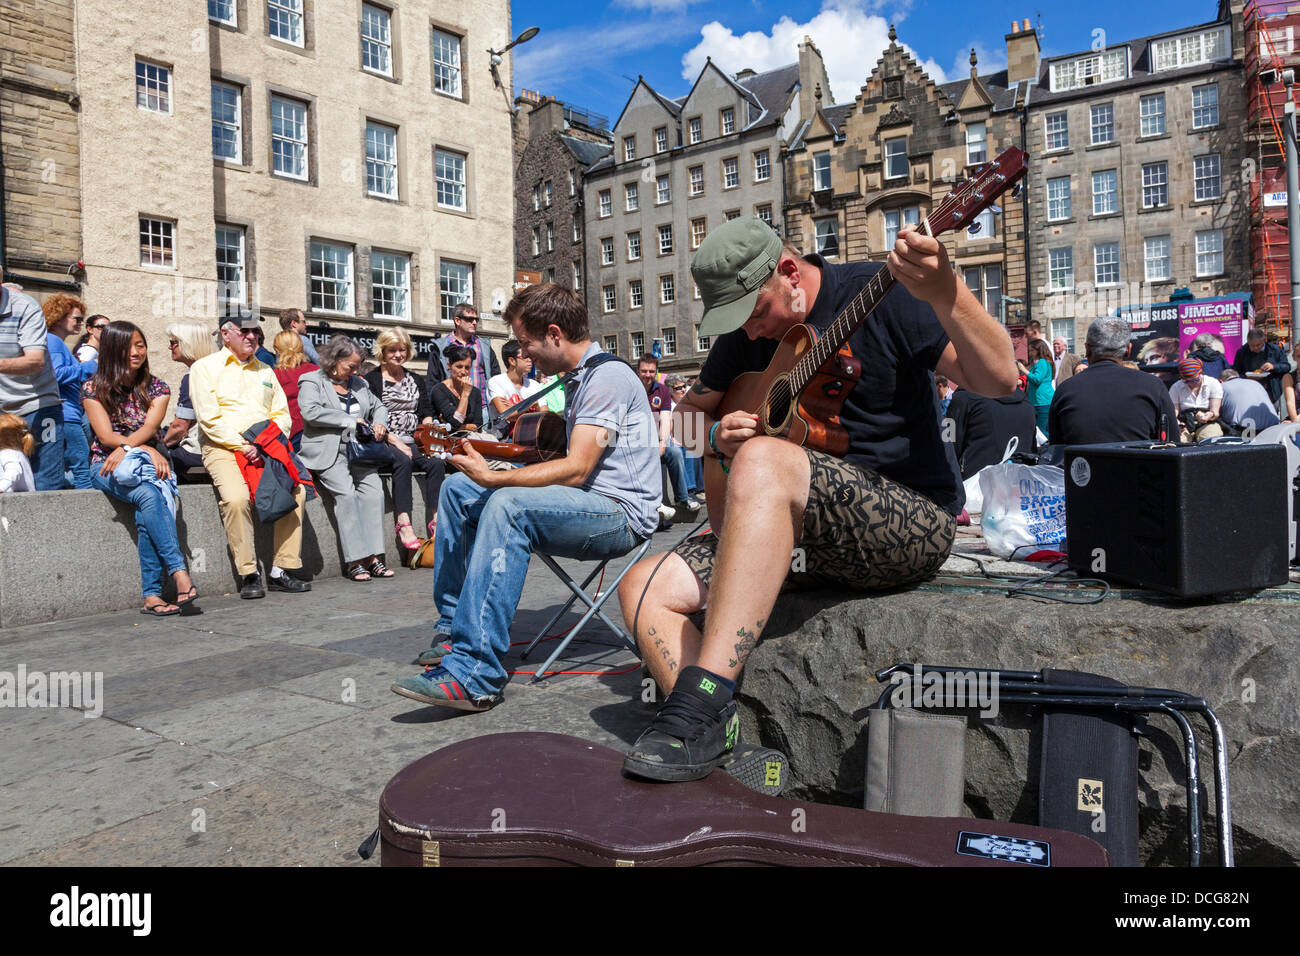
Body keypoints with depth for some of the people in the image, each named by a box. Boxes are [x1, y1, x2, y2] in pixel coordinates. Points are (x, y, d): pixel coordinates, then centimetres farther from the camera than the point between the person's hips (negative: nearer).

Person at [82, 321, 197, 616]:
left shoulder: (157, 388, 10)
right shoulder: (94, 389, 6)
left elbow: (150, 427, -6)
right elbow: (106, 436, -5)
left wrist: (125, 449, -26)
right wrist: (148, 451, -19)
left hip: (150, 466, 1)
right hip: (107, 466, -1)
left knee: (148, 505, -33)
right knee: (149, 495, -35)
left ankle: (151, 594, -37)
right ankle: (179, 572, -43)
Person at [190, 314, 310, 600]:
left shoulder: (265, 371, 23)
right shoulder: (204, 368, 8)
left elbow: (282, 415, 17)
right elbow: (209, 418, -4)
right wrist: (241, 445, -15)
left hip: (265, 449, 4)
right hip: (223, 448, -4)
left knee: (297, 490, -20)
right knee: (236, 498, -32)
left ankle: (281, 571, -14)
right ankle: (248, 574, -20)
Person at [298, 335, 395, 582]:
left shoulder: (358, 383, 22)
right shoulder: (311, 382, 4)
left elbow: (378, 406, 33)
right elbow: (310, 412, -13)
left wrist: (379, 424, 9)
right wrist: (350, 421, -12)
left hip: (358, 451, 5)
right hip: (327, 452, -5)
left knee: (373, 488, -20)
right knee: (345, 491, -27)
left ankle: (373, 557, -20)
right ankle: (355, 560, -24)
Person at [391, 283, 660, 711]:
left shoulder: (608, 376, -14)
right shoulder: (579, 379, 19)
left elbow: (575, 469, -22)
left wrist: (494, 477, -22)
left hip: (621, 514, -10)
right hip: (586, 506, 10)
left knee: (509, 504, -35)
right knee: (457, 488, 5)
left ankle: (473, 673, -39)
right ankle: (453, 627, 6)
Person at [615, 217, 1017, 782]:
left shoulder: (880, 293, -5)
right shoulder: (743, 334, 12)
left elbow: (999, 381, -14)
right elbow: (693, 413, 23)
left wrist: (945, 295, -32)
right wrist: (718, 436, -1)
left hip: (912, 524, -6)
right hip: (798, 539, 7)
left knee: (762, 461, -35)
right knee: (645, 588, -9)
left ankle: (701, 702, -37)